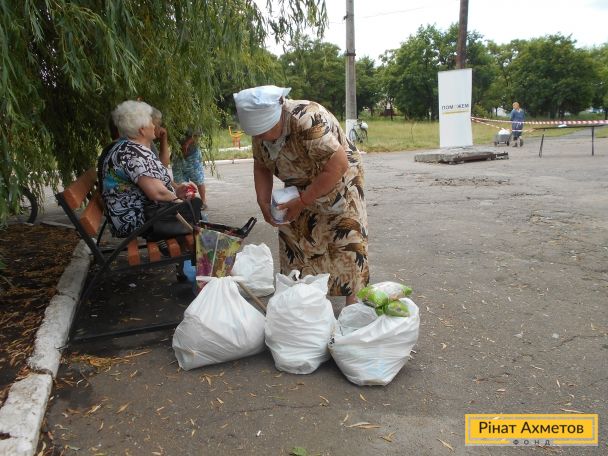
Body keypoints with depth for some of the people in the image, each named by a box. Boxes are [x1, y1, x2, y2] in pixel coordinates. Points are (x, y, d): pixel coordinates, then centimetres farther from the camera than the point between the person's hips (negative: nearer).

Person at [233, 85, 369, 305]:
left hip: (338, 183, -6)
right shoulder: (262, 125, -12)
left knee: (347, 243, -6)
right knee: (293, 240, 6)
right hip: (300, 189, 7)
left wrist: (302, 202, -31)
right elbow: (261, 166, 1)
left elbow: (338, 166, -36)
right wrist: (263, 201, -14)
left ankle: (352, 299, 7)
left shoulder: (309, 121, -35)